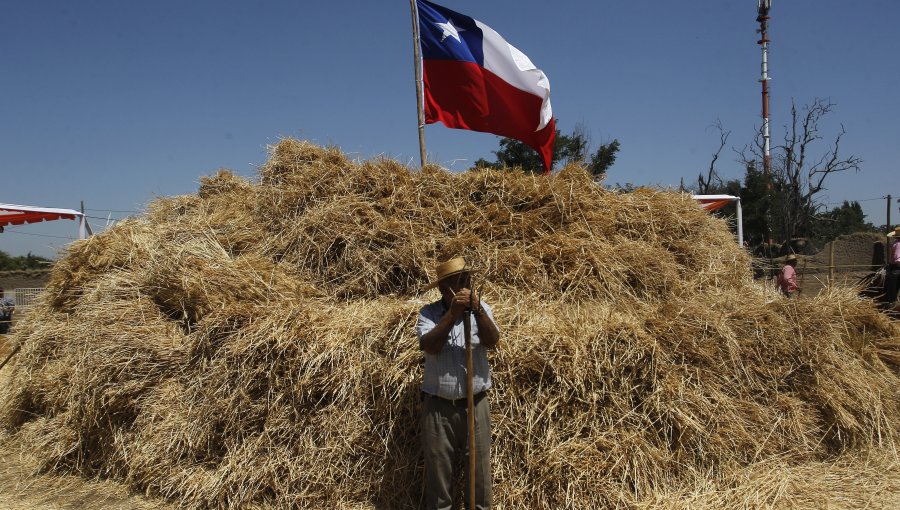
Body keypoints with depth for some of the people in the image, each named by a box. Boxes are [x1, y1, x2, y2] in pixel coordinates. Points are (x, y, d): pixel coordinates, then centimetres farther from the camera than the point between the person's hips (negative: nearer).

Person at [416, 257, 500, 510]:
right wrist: (452, 313, -27)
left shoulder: (481, 308, 1)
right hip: (438, 405, -1)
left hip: (475, 403, 1)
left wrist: (477, 310, -29)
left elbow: (492, 341, -15)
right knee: (438, 467, 9)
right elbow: (429, 346, -19)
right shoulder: (428, 312, -3)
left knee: (479, 466, 8)